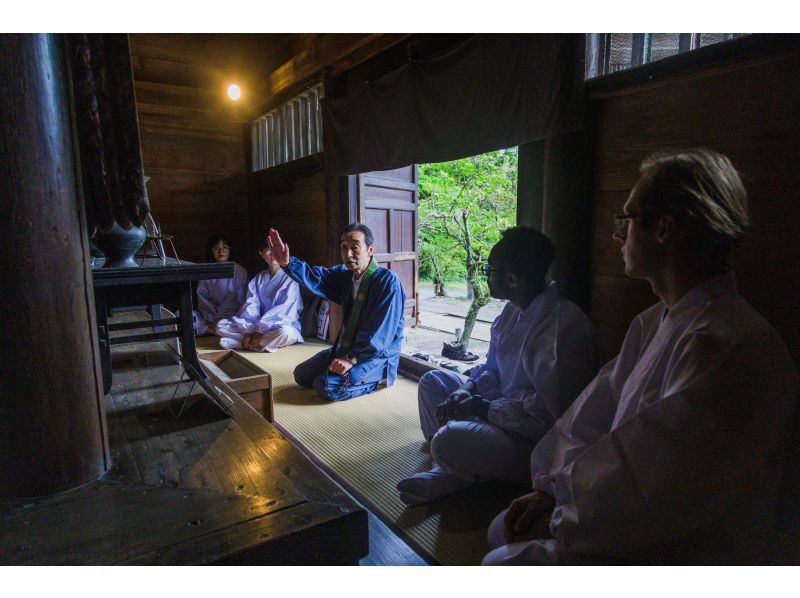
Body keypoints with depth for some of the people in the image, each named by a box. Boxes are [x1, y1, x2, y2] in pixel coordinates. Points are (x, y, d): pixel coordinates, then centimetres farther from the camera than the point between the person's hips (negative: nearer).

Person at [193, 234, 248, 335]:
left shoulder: (240, 271, -1)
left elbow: (237, 301, -5)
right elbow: (203, 299, 4)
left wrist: (219, 320, -15)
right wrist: (211, 319, -13)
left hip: (230, 315, -3)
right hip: (210, 315, 4)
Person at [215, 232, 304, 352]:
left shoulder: (290, 277, -5)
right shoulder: (258, 279, 12)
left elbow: (286, 310, -14)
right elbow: (250, 306, 0)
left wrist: (260, 328, -22)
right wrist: (248, 331, -18)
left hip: (283, 325, -5)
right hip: (258, 327, 5)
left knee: (283, 333, -40)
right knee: (221, 325, -9)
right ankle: (266, 341, -21)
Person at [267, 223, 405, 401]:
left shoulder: (387, 281, -19)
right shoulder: (345, 275, 5)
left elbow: (380, 333, -24)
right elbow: (316, 278, -9)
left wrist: (352, 359, -26)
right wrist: (287, 263, -26)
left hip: (378, 356, -8)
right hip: (347, 348, 8)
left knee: (327, 387, -23)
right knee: (302, 374, 7)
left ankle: (376, 380, 0)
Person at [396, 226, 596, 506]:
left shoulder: (560, 325, -27)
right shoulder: (513, 311, 4)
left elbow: (549, 412, -29)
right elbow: (491, 368, 13)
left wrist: (482, 407, -19)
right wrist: (466, 391, -8)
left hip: (539, 441, -10)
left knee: (449, 440, -32)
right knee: (433, 380, 11)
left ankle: (455, 470, 3)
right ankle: (447, 470, 0)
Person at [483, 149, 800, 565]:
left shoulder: (729, 346, -29)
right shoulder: (656, 322, 4)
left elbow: (657, 496, -29)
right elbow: (593, 413, 6)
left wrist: (561, 524, -14)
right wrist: (550, 490, -2)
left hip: (682, 554, -8)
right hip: (629, 528, 9)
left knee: (503, 562, -12)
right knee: (503, 531, 13)